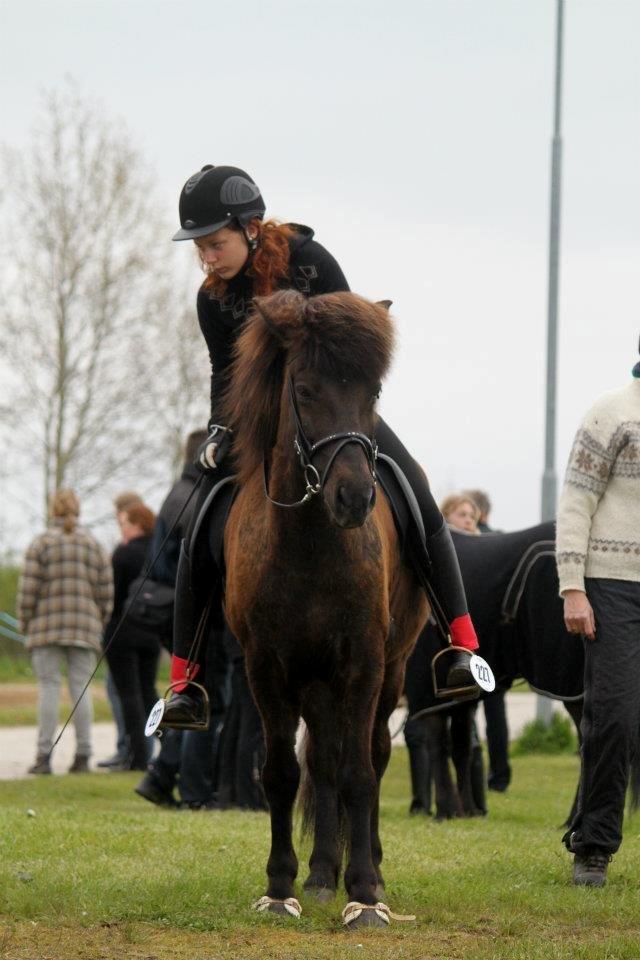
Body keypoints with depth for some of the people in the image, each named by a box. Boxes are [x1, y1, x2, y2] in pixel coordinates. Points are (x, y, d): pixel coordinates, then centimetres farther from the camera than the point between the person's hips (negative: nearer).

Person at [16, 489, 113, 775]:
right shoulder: (94, 545, 9)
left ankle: (44, 755, -5)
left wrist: (24, 623, 4)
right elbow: (106, 591, 7)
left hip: (46, 629, -2)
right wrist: (100, 624, 17)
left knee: (48, 687, -1)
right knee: (81, 688, 5)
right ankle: (82, 755, 2)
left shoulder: (40, 544, -2)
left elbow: (28, 590, -6)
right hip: (84, 629, 2)